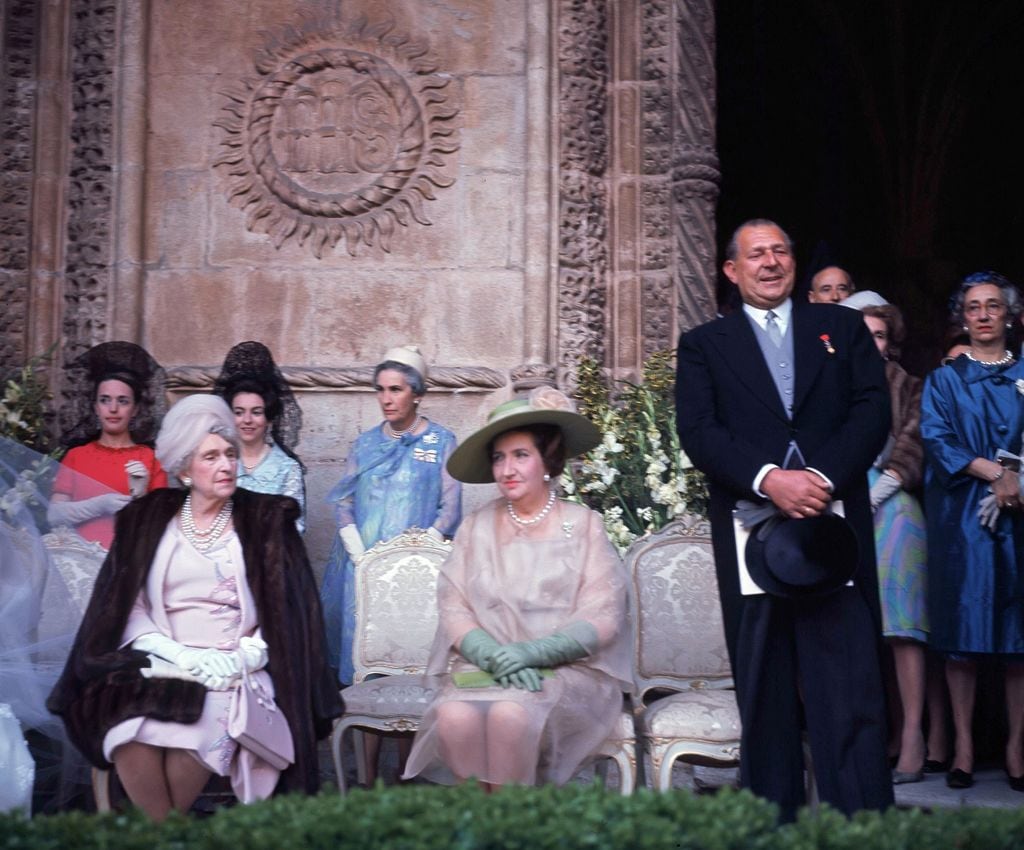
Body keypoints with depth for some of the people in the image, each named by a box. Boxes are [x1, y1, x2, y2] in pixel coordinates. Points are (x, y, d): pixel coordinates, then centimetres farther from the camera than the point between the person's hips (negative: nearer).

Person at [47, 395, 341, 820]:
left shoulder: (264, 521, 8)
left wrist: (243, 658, -13)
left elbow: (287, 607, 3)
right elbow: (126, 608, 4)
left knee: (194, 737, -33)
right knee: (132, 738, -32)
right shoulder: (147, 519, 12)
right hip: (161, 666, 1)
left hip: (235, 670, -1)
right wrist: (180, 655, -11)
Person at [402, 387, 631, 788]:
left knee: (511, 714, -33)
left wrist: (532, 653, -16)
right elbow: (453, 609, 3)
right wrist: (496, 656, -16)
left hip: (568, 669, -2)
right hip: (484, 666, 2)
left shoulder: (582, 525, 4)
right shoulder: (476, 528, 12)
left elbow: (604, 618, -3)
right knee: (455, 717, -30)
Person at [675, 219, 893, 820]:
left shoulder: (842, 328, 17)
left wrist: (824, 477, -12)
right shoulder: (704, 345, 14)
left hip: (834, 523, 0)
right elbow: (698, 432, -1)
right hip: (752, 535, 0)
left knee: (851, 692, -6)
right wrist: (768, 478, -17)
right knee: (765, 697, 4)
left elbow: (874, 411, 4)